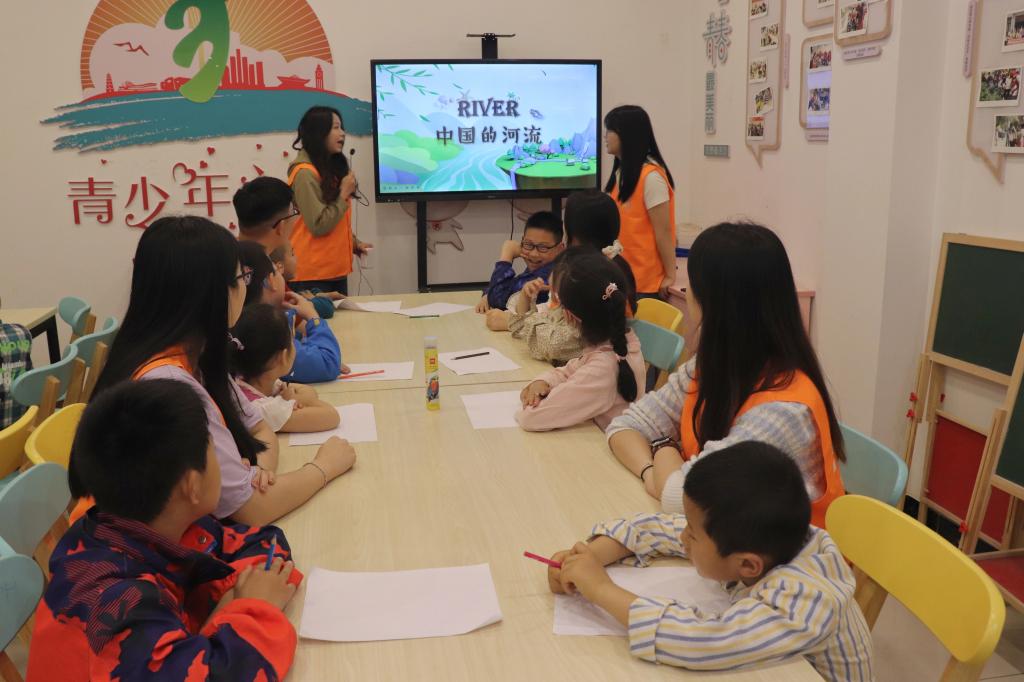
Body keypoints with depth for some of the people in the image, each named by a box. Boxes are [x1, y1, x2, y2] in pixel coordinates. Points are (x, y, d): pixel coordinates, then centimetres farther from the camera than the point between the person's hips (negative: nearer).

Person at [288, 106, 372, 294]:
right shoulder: (305, 173, -15)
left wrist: (354, 243, 8)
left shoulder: (333, 167, 12)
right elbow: (318, 226, -19)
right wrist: (344, 194, -13)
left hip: (336, 269, 9)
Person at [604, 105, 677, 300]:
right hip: (622, 276, 8)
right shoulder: (622, 172, 10)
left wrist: (670, 276, -14)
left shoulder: (650, 176, -17)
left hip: (646, 281, -8)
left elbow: (663, 231, -16)